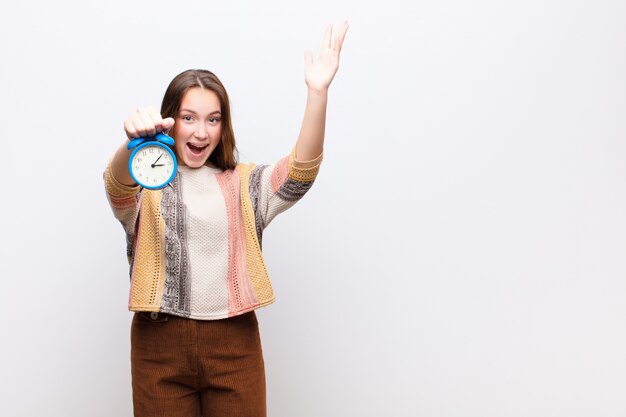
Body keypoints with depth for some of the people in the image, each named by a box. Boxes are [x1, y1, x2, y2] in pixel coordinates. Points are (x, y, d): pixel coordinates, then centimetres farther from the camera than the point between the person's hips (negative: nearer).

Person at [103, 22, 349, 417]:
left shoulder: (244, 184, 7)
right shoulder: (145, 183, 2)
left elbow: (300, 171, -10)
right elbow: (116, 186, -21)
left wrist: (317, 92, -25)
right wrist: (133, 144, -45)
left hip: (234, 342, 1)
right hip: (161, 343, -1)